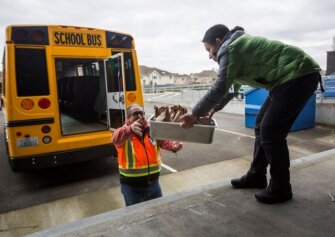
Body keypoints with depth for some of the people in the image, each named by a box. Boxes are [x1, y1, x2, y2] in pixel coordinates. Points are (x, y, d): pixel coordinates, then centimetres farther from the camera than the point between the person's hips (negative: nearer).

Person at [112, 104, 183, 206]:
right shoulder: (123, 132, -10)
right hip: (132, 186, -3)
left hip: (153, 183, 4)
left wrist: (174, 146, -39)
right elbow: (116, 138, -33)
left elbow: (164, 140, -15)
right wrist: (131, 129, -54)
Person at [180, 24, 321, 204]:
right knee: (261, 125, 10)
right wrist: (214, 108, 28)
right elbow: (232, 86, 26)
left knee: (270, 131, -9)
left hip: (299, 76, -10)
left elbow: (218, 89, -19)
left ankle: (280, 189, 5)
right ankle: (256, 176, 21)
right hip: (288, 78, 10)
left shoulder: (230, 49, -13)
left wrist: (195, 114, -11)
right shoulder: (238, 46, 18)